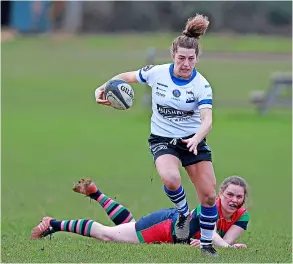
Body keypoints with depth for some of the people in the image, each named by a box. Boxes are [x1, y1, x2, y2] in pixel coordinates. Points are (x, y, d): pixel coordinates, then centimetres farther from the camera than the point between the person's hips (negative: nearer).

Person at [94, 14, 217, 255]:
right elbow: (128, 77, 8)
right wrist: (102, 88, -5)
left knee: (209, 195, -4)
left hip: (193, 141, 1)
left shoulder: (202, 85, -14)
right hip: (163, 140, -1)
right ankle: (184, 214, -1)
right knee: (171, 179, -32)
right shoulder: (157, 73, -10)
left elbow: (207, 120, -26)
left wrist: (196, 140, -45)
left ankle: (206, 244, 18)